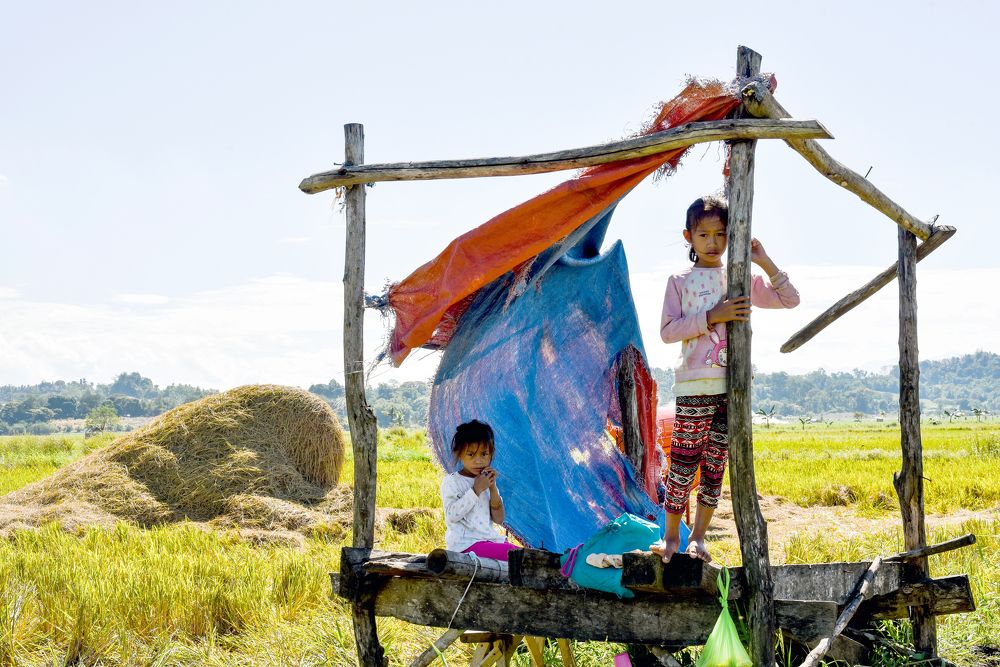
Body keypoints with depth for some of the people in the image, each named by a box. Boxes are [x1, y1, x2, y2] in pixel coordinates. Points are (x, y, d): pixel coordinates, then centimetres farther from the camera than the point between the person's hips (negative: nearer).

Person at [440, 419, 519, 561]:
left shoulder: (487, 480, 16)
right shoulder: (451, 481, -2)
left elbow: (499, 519, 10)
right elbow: (452, 515, -17)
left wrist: (492, 488, -2)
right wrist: (476, 490, -17)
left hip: (489, 537, 7)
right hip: (466, 542, -7)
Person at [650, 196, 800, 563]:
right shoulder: (680, 282, 5)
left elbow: (789, 300, 13)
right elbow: (667, 330, -3)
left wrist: (765, 263, 2)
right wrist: (710, 317, -14)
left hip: (734, 384, 3)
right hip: (695, 385, -3)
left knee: (715, 464, 6)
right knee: (683, 463, -3)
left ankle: (698, 537, 15)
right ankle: (671, 536, 11)